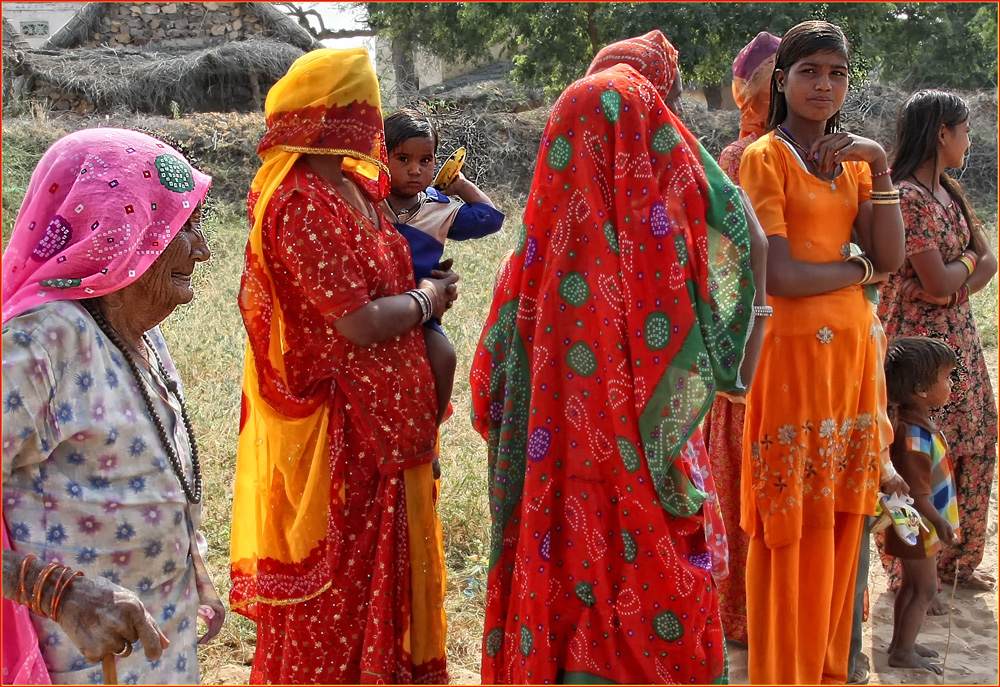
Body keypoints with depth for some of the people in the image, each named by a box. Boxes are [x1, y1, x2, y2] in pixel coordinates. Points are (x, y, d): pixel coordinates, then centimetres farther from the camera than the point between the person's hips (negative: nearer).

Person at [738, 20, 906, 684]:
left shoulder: (853, 159, 15)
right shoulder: (764, 158, -5)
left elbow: (891, 257, 2)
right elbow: (779, 276, -16)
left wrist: (879, 165, -6)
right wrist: (859, 267, -1)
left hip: (855, 349, 6)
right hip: (793, 349, -6)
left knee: (841, 518, 10)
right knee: (795, 521, -2)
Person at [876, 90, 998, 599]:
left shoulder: (950, 192, 12)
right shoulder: (907, 196, -18)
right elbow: (938, 283, -22)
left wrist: (957, 286, -12)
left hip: (959, 336, 9)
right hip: (918, 340, -9)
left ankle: (955, 558, 28)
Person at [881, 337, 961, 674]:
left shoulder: (919, 421, 4)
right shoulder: (913, 434, -29)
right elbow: (915, 489, -27)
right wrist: (938, 522, -20)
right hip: (917, 526, -10)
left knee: (912, 584, 18)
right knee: (925, 587, 1)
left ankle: (901, 641, 30)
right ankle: (903, 651, 11)